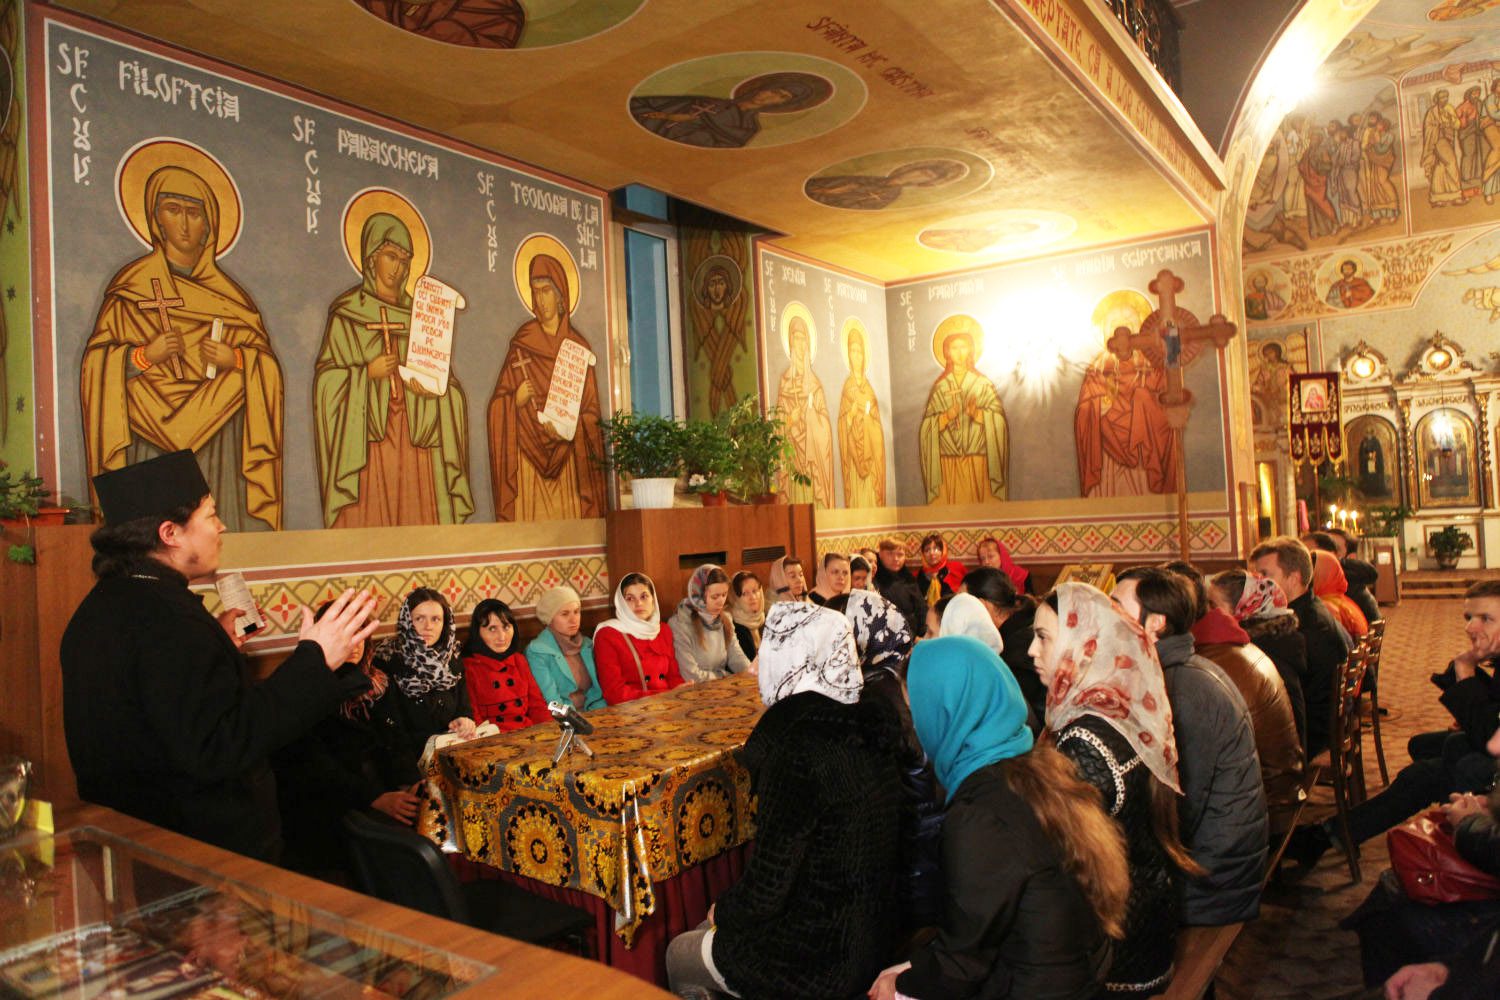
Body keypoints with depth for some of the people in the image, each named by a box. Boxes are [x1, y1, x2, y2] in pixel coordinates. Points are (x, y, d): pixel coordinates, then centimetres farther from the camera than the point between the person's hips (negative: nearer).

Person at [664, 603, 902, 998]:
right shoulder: (870, 724, -5)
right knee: (710, 934, 27)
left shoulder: (796, 748, -28)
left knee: (678, 955, 19)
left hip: (814, 965, -7)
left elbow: (766, 889, -23)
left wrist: (722, 912, -3)